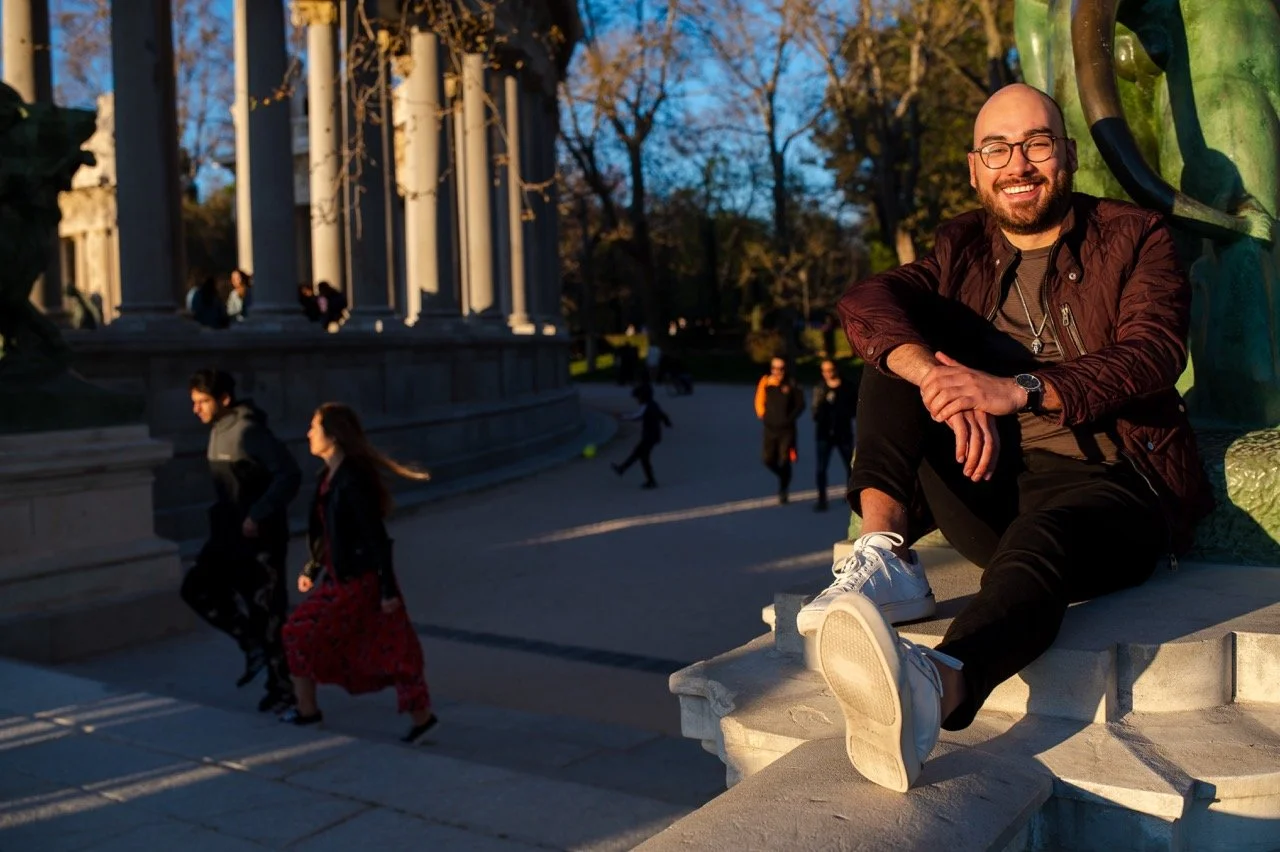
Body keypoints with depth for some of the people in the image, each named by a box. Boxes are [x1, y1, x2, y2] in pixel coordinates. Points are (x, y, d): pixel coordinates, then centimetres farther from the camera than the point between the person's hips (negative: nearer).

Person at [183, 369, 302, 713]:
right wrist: (219, 515, 14)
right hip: (230, 533, 9)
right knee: (197, 587, 7)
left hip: (262, 536, -9)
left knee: (267, 610, -1)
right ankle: (254, 645, 18)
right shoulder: (218, 431, 8)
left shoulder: (249, 431, -19)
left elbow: (289, 474, -24)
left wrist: (259, 515, -25)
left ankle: (283, 688, 12)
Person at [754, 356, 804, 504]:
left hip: (787, 429, -2)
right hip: (770, 428, 2)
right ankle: (783, 476, 33)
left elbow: (800, 404, 1)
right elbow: (759, 402, 12)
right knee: (769, 460, 2)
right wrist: (763, 415, -1)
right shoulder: (765, 383, 1)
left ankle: (783, 491, 12)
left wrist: (790, 418, -7)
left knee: (784, 461, -4)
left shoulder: (790, 385, -4)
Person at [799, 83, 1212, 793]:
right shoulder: (963, 250, 14)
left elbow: (1153, 354, -13)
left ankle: (932, 685, -70)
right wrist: (935, 377, -29)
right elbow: (865, 300, -7)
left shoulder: (1135, 240, 6)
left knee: (1037, 541, -38)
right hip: (989, 487, 4)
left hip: (1109, 482, -4)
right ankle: (884, 555, -27)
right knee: (899, 353, -9)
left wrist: (1017, 389, -30)